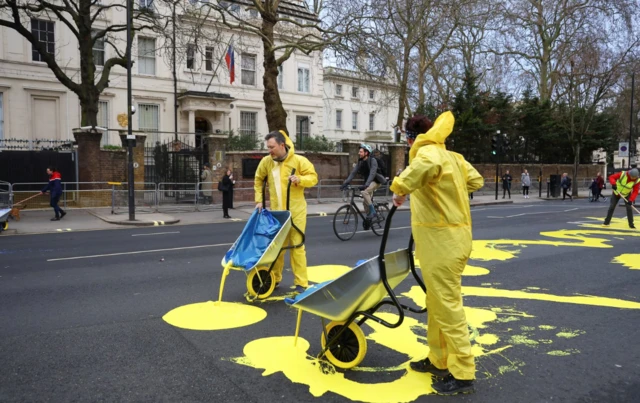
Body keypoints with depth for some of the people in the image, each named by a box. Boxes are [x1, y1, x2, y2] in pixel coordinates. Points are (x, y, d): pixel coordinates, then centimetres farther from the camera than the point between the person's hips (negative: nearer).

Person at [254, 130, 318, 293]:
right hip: (275, 211, 4)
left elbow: (313, 177, -5)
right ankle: (274, 278, 28)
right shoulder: (266, 161, 0)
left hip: (296, 211, -3)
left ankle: (301, 283, 6)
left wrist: (300, 179, -24)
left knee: (296, 245, -1)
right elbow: (258, 180, 14)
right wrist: (259, 200, 8)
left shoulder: (299, 160, -10)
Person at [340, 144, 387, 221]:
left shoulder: (372, 160, -20)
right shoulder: (360, 162, 0)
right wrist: (346, 183, -19)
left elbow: (372, 173, -32)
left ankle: (372, 211, -19)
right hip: (368, 182, 7)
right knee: (365, 202, 1)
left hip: (376, 181, -7)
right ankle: (368, 219, 15)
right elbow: (353, 173, -6)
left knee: (364, 192, -30)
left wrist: (366, 184, -45)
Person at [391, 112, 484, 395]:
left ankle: (462, 374, 8)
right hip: (447, 238, 10)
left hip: (444, 241, -10)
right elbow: (476, 180, 24)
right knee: (436, 303, 18)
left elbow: (426, 166, -40)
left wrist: (401, 189, -26)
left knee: (447, 305, -3)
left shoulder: (428, 152, -15)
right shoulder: (451, 157, 15)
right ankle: (439, 360, 31)